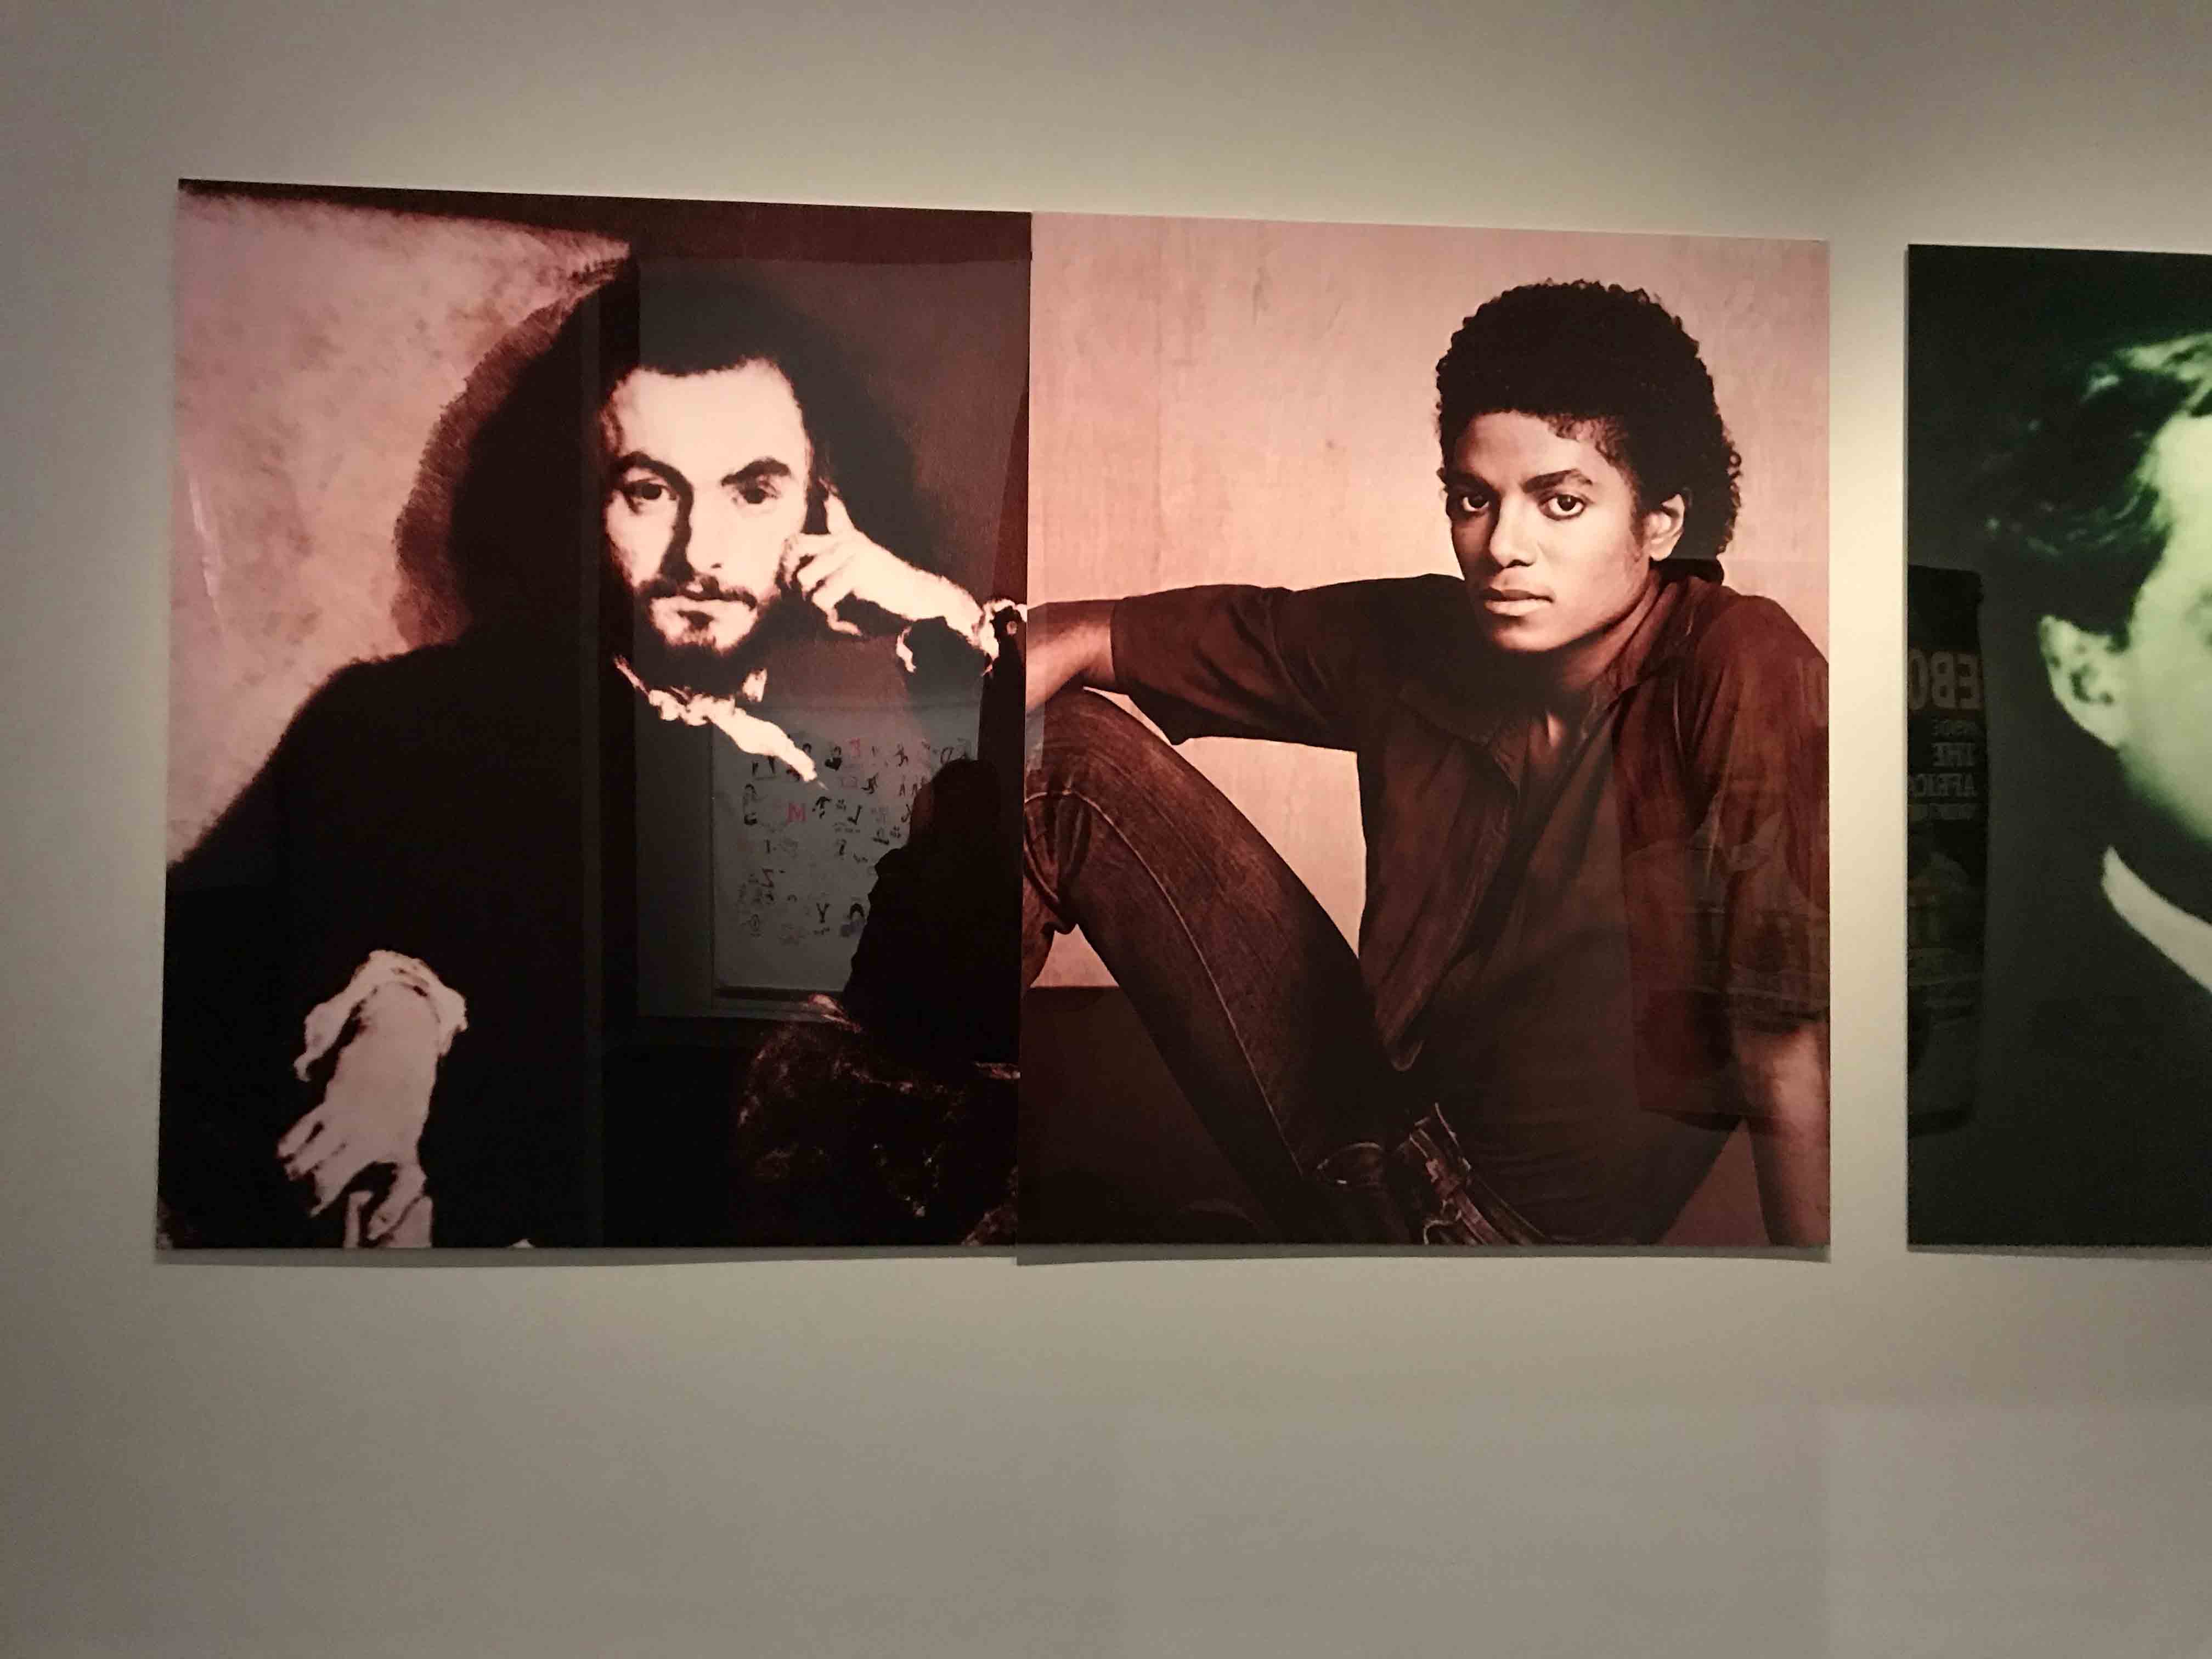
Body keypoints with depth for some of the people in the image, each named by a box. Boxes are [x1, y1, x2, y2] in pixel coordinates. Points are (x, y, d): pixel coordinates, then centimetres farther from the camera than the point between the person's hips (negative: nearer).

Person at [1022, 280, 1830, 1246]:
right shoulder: (1412, 639, -7)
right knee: (1074, 750, 0)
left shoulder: (1746, 672, -21)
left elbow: (1792, 1053, -25)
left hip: (1519, 1220, -4)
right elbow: (1083, 638, -2)